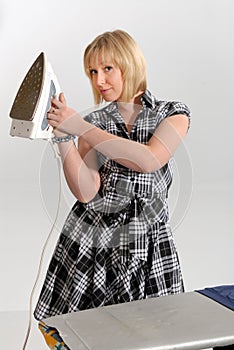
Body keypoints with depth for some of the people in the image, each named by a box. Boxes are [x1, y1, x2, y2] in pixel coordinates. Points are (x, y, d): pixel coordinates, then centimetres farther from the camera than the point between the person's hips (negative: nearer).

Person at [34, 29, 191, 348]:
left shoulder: (173, 113, 1)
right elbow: (86, 192, -7)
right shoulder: (92, 123, 5)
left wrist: (79, 126, -18)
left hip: (149, 245, -1)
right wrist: (63, 137, -17)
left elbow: (148, 160, -20)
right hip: (90, 241, 1)